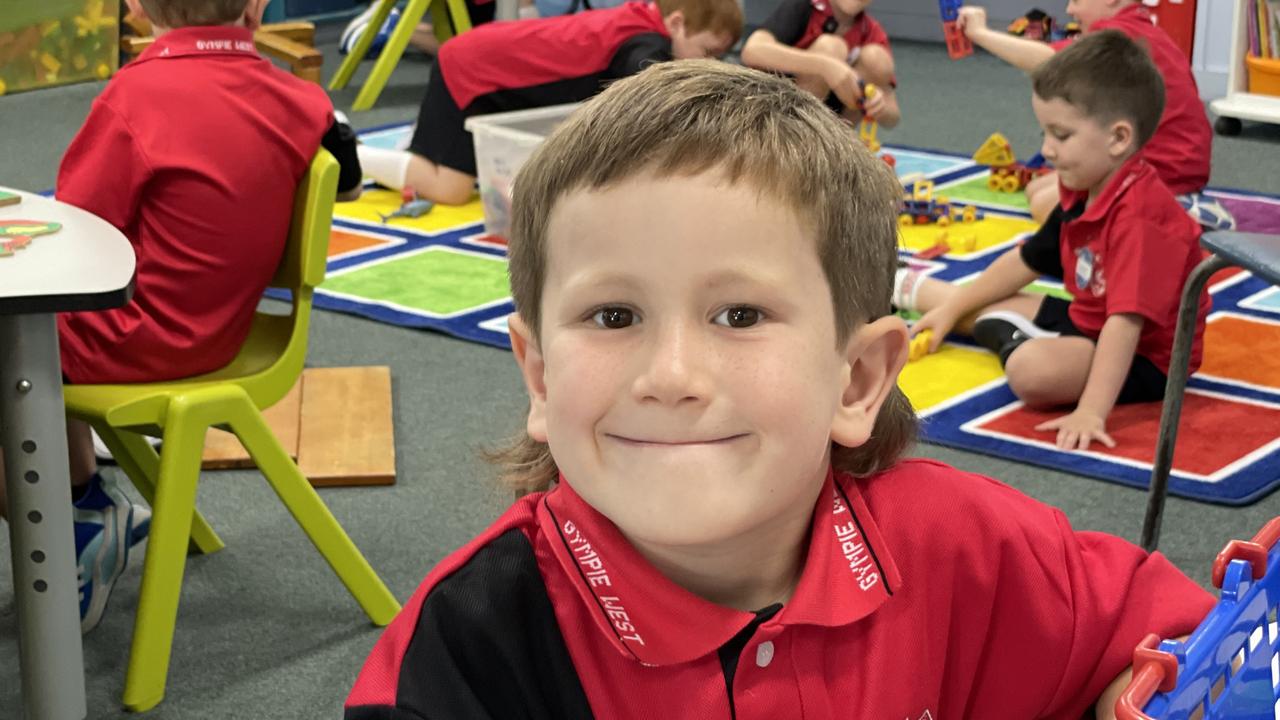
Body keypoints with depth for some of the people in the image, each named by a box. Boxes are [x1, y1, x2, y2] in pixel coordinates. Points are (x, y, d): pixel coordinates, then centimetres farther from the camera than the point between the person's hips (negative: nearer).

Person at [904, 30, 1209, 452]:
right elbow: (1027, 260, 15)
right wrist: (954, 309, 18)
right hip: (1088, 321, 10)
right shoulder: (1084, 192, 1)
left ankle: (1010, 337, 0)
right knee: (985, 307, 19)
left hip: (1142, 355, -10)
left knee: (1031, 367, -34)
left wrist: (1090, 411, -43)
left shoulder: (1140, 216, -30)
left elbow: (1126, 321, -37)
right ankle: (909, 287, 49)